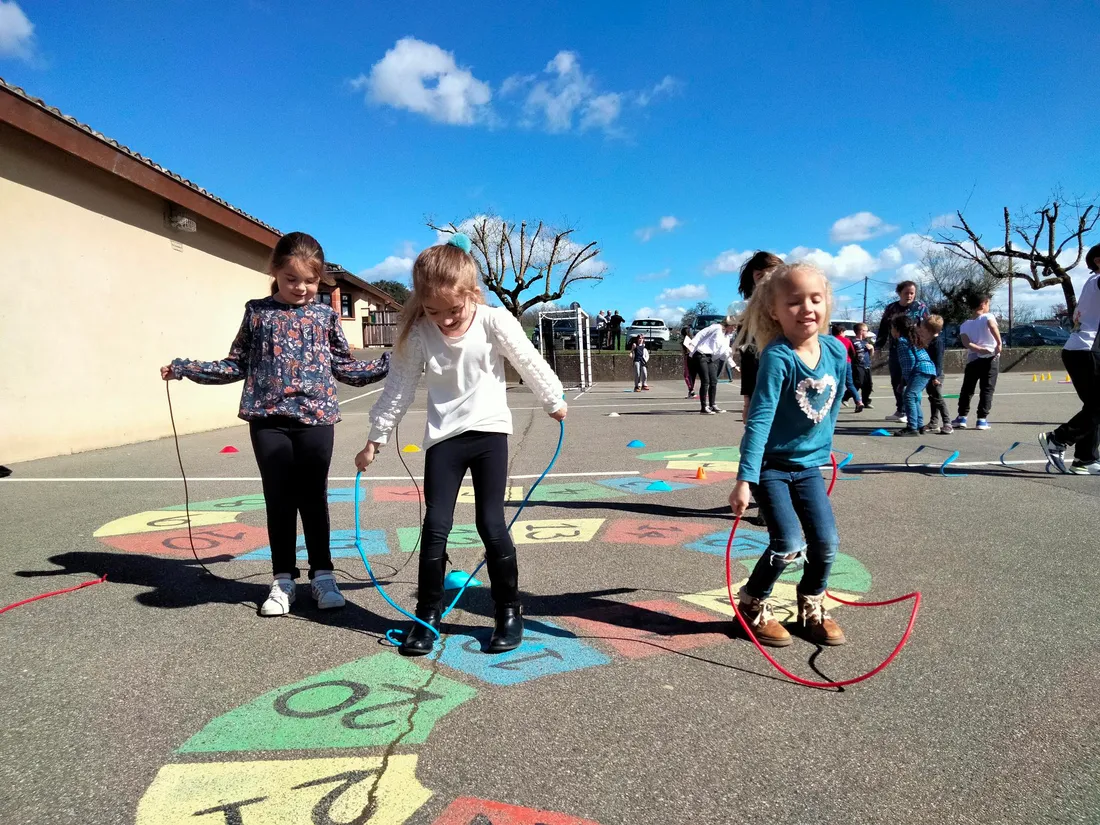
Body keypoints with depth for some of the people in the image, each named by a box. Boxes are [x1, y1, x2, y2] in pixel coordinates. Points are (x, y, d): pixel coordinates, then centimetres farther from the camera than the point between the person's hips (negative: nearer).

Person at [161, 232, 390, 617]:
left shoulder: (325, 315, 7)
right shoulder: (258, 312, 7)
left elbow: (344, 367, 10)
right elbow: (237, 365, 11)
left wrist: (390, 363, 2)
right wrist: (185, 368, 6)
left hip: (316, 418, 0)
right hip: (268, 419, 1)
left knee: (313, 498, 6)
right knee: (279, 500, 7)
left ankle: (322, 575, 19)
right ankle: (283, 580, 19)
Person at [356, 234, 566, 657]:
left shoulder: (494, 320, -12)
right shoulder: (418, 334, -7)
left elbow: (530, 363, 1)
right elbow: (399, 387, 1)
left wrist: (553, 402, 12)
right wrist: (376, 438, 5)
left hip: (489, 431, -2)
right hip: (443, 437, 2)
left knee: (491, 525, -2)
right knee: (435, 527, 0)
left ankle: (509, 612, 15)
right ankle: (428, 614, 16)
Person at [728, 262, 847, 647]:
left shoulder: (836, 350, -4)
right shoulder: (777, 357, -23)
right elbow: (759, 418, -27)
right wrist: (744, 478, -31)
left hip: (809, 464, 6)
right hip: (771, 464, -6)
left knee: (826, 543, 3)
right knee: (788, 544, -12)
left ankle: (812, 608, 29)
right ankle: (752, 606, 14)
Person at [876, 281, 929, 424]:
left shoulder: (921, 307, -1)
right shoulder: (890, 308, 8)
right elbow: (883, 328, 11)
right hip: (895, 350, 4)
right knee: (895, 381, 9)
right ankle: (900, 410, 21)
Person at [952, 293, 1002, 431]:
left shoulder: (964, 325, 9)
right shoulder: (988, 316, -1)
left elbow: (966, 343, -8)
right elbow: (992, 326, -25)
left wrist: (979, 349, -13)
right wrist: (999, 344, -22)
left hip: (972, 359, 3)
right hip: (990, 358, -3)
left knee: (967, 389, 12)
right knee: (987, 389, 2)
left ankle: (961, 417, 9)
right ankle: (982, 419, -2)